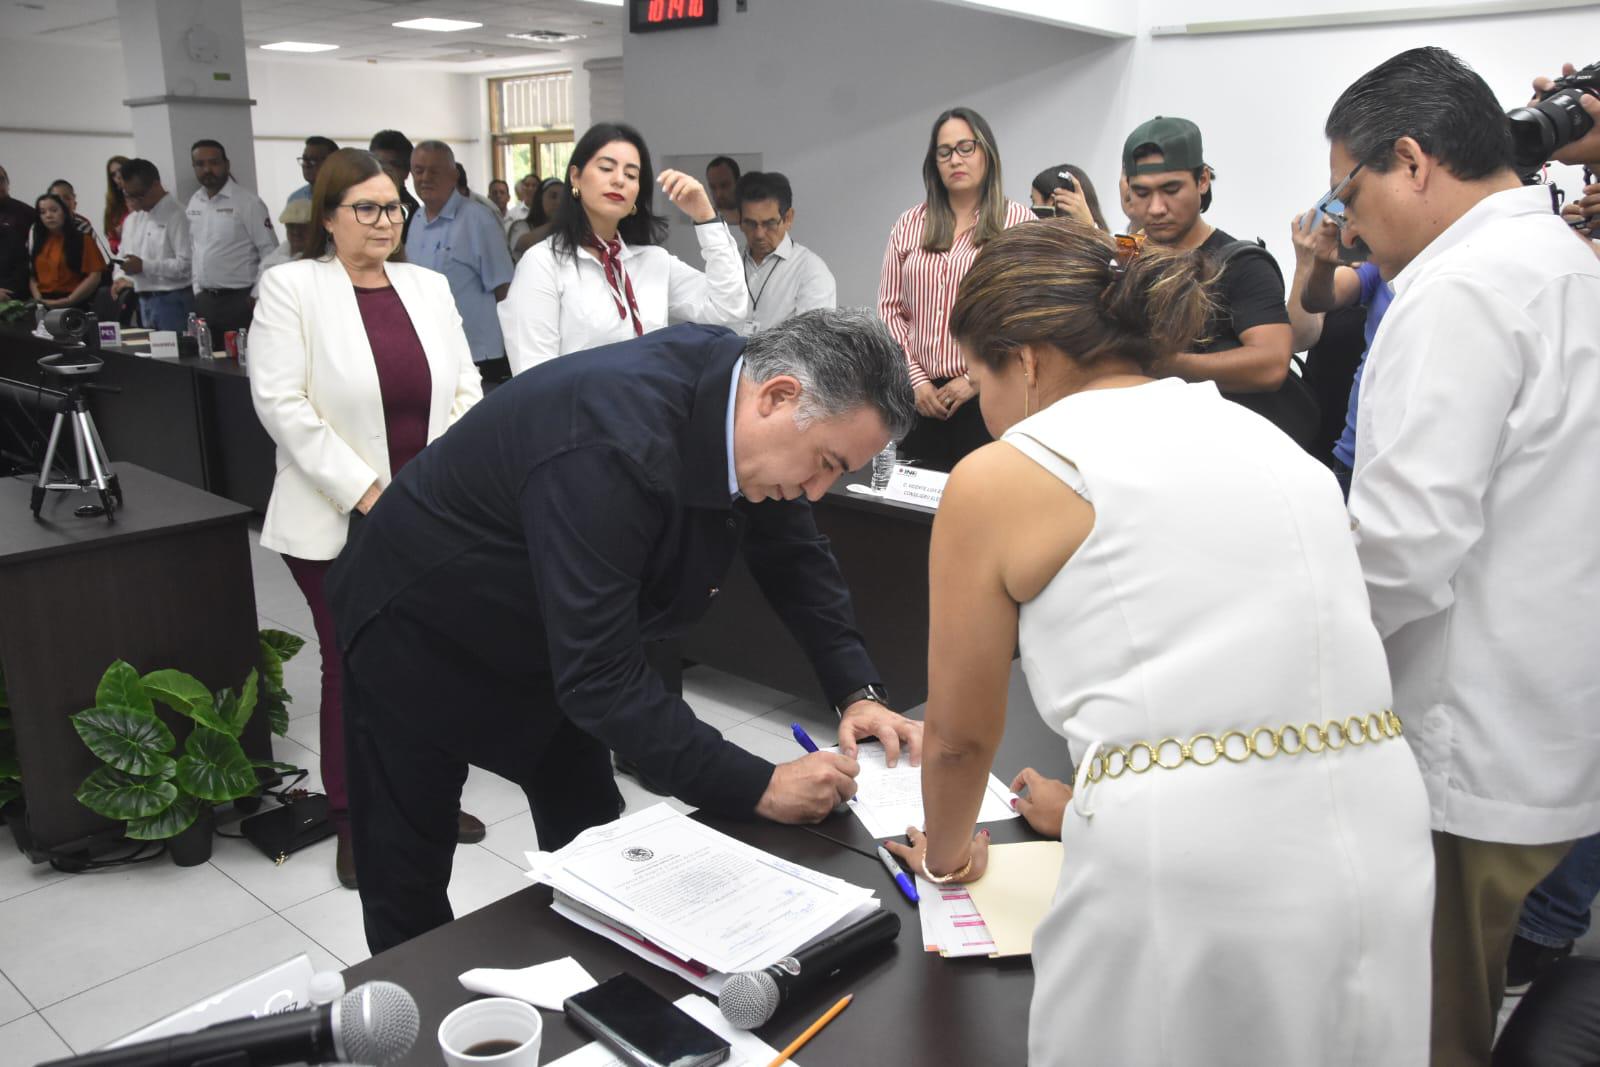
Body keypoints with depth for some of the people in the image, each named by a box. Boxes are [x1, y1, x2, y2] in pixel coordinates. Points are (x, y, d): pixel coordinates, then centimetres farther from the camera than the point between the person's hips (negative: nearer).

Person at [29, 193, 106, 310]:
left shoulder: (82, 240, 2)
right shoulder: (37, 242, 16)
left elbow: (95, 276, -7)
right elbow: (32, 275, 15)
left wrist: (68, 301, -12)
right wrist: (38, 299, -4)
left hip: (74, 306, -4)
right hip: (42, 306, 4)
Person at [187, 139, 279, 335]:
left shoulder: (248, 202, -8)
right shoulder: (194, 203, 11)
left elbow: (270, 253, -9)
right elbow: (194, 249, 17)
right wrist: (197, 290, 12)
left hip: (240, 300, -6)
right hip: (204, 301, 6)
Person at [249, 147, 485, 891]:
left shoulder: (429, 287, 10)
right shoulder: (291, 287, -4)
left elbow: (465, 389, 8)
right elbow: (280, 401, -12)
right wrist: (363, 491, -16)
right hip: (339, 519, -4)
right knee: (351, 664, 5)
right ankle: (352, 820, 21)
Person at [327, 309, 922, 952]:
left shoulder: (739, 380, -17)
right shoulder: (613, 450, -41)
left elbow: (792, 553, -2)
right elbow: (600, 676, -38)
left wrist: (858, 693, -11)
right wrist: (759, 789, -34)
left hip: (545, 634, 7)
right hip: (420, 629, -7)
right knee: (407, 862, 10)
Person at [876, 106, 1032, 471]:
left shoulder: (1018, 222, 0)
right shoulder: (909, 225, 10)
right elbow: (890, 309, 8)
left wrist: (975, 379, -9)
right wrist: (916, 379, -2)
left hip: (986, 397, -3)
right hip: (917, 396, 3)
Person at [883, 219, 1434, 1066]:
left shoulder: (997, 478, -1)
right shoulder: (1269, 441, 17)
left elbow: (959, 734, 10)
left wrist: (946, 853, 30)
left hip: (1193, 872, -6)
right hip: (1383, 839, 6)